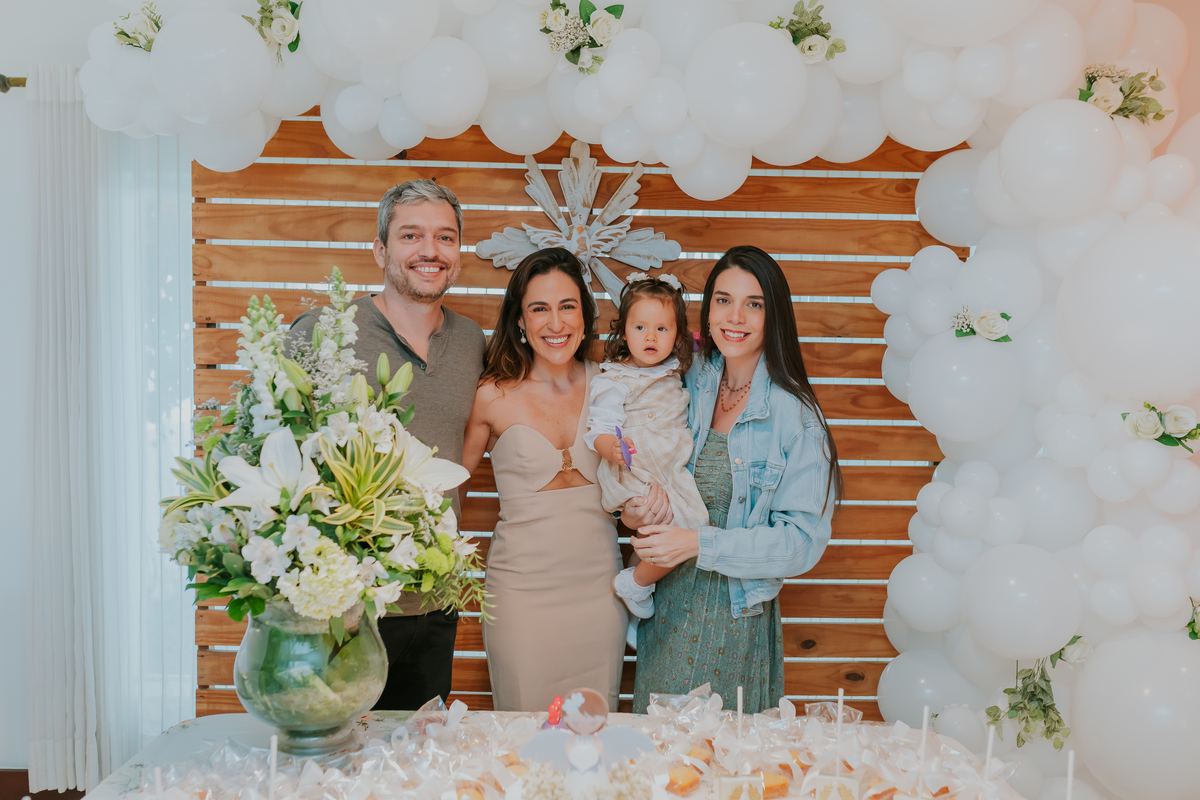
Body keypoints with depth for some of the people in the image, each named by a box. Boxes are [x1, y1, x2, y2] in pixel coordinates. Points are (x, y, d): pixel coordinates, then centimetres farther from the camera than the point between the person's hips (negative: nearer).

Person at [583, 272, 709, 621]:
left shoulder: (674, 370, 12)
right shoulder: (615, 381, -9)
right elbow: (600, 429, -17)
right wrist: (612, 449, -40)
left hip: (674, 470, 8)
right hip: (638, 475, -8)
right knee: (686, 529, -19)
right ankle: (635, 584, 1)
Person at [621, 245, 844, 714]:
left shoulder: (795, 415, -13)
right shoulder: (691, 385, 2)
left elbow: (805, 539, -17)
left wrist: (700, 544, -22)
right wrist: (635, 508, -5)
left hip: (737, 618, -4)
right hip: (668, 609, 5)